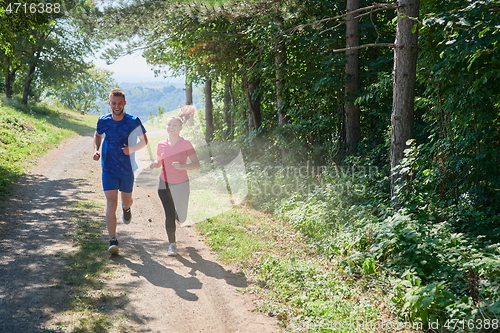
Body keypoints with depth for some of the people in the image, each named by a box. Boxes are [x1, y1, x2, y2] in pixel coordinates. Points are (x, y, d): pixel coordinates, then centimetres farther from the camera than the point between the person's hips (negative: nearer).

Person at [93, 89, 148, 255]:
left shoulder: (134, 121, -10)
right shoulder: (103, 121, -4)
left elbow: (144, 140, 1)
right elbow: (97, 136, 16)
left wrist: (132, 149, -18)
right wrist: (96, 150, -2)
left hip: (127, 168, 0)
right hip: (109, 168, 0)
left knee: (126, 200, 17)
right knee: (111, 202, -11)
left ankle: (126, 208, 57)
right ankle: (113, 241, -10)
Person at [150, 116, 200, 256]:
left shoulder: (186, 144, -10)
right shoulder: (161, 145, -1)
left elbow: (196, 164, -11)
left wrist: (182, 166, -29)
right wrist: (154, 164, -11)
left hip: (181, 185, -1)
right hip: (164, 184, 1)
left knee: (180, 218, 9)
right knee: (169, 215, -6)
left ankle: (177, 213, 47)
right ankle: (172, 244, 9)